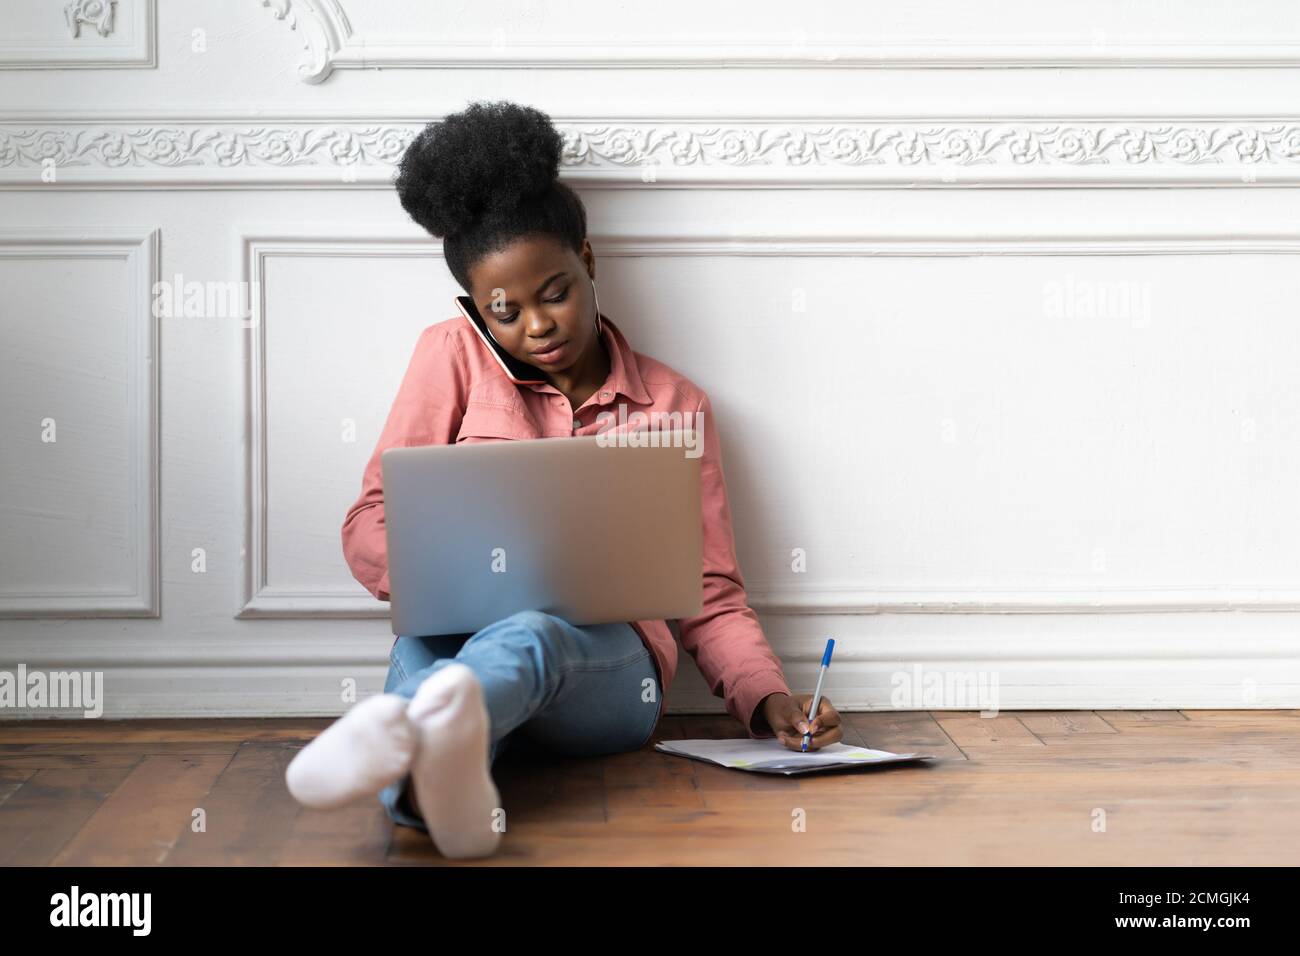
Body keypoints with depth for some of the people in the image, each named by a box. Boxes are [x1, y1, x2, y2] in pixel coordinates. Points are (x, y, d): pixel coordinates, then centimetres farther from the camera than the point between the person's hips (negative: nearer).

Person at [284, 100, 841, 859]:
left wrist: (768, 698, -7)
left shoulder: (676, 405, 15)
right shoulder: (454, 356, 13)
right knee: (425, 643, -38)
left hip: (608, 664, -1)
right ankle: (450, 788, -71)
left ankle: (396, 736, -71)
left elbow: (710, 595, 13)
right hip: (455, 632, 1)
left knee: (530, 635, -39)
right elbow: (370, 527, 6)